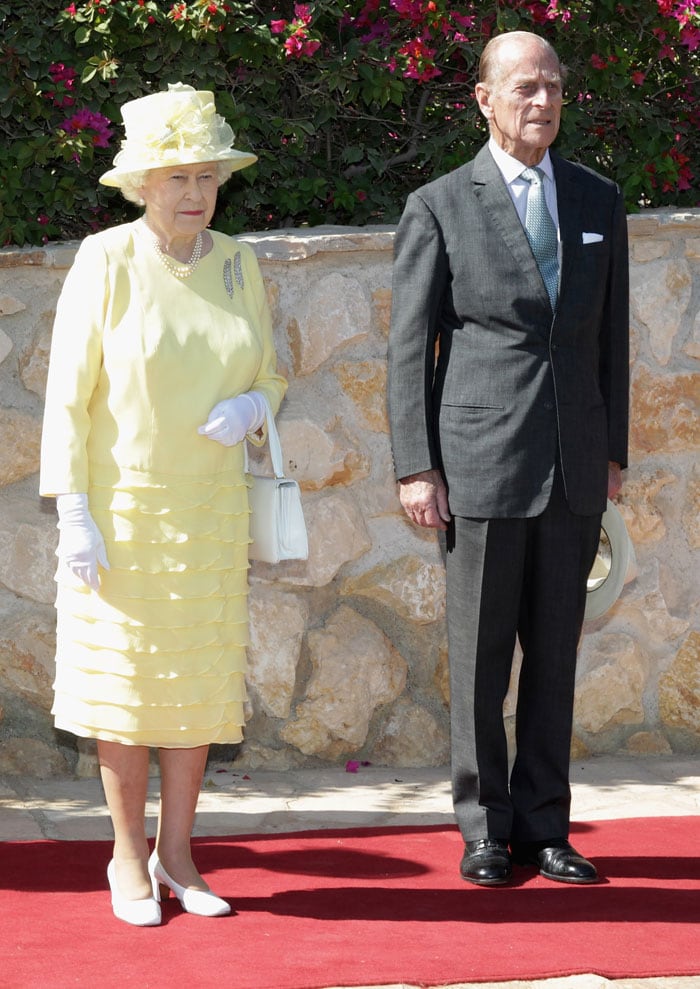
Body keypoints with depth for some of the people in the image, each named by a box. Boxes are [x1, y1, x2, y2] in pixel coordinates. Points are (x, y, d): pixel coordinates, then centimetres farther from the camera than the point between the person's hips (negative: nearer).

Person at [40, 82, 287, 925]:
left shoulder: (237, 265, 2)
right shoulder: (105, 262, -10)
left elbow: (267, 376, 12)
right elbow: (68, 393, -10)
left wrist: (252, 407, -13)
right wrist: (73, 515, -14)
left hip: (208, 507, 4)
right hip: (119, 503, -4)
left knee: (200, 679, 6)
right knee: (126, 676, 2)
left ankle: (176, 855, 17)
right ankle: (128, 858, 15)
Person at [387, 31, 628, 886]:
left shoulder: (598, 202, 10)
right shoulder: (439, 207, -1)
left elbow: (611, 336, 14)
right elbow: (409, 346, -2)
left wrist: (614, 452, 10)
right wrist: (414, 468, -7)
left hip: (575, 470, 3)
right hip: (480, 465, -3)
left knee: (555, 654, 8)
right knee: (479, 657, 3)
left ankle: (543, 827, 16)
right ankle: (485, 831, 13)